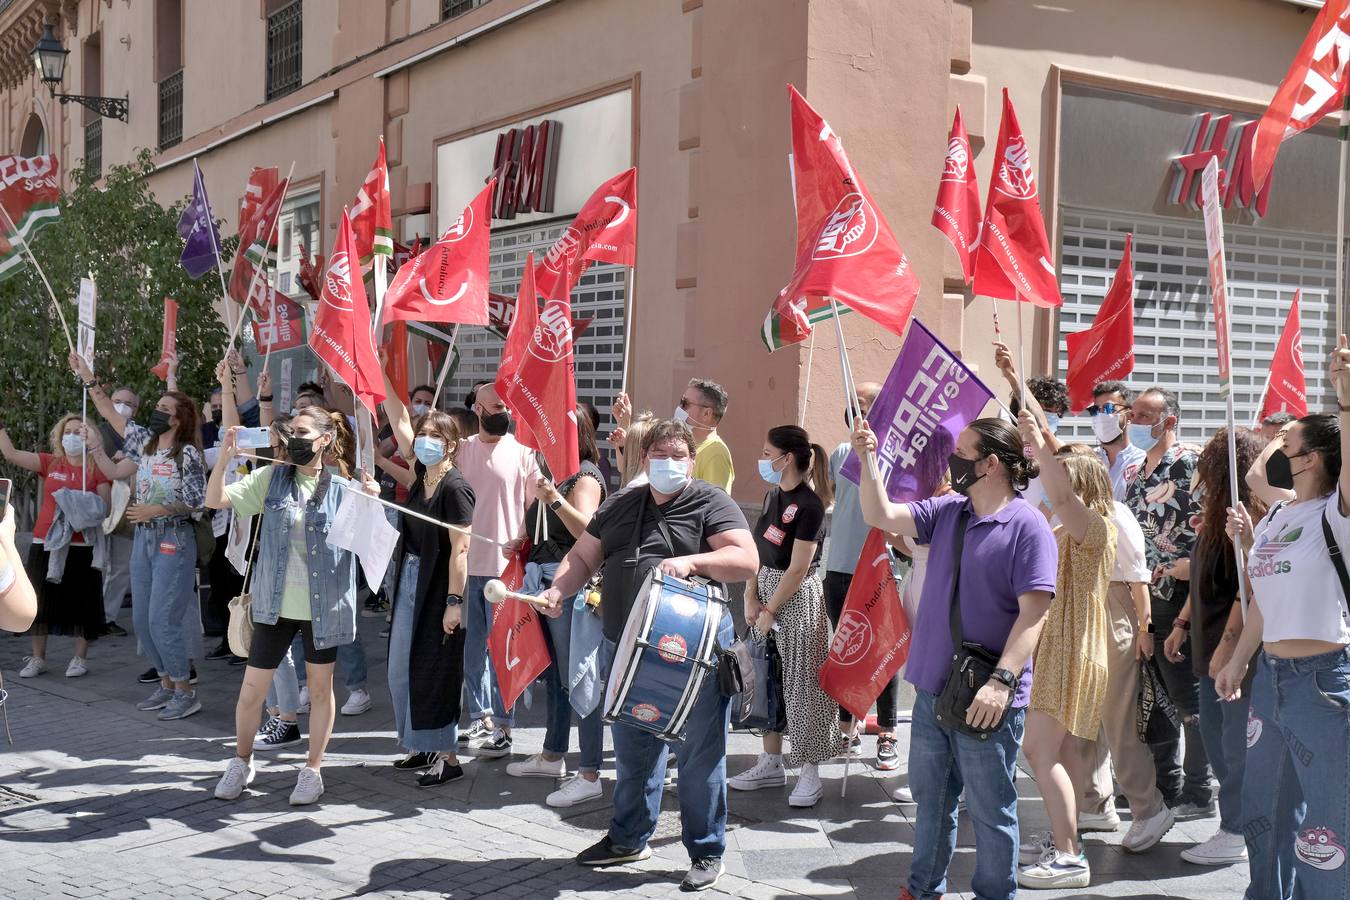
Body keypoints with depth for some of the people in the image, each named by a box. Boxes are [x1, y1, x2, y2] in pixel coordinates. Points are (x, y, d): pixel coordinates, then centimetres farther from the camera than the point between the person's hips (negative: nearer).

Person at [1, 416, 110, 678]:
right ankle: (38, 658, 19)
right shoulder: (49, 463, 6)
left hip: (80, 547, -3)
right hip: (45, 544, 3)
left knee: (80, 602, 3)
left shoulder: (97, 469, 0)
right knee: (41, 601, 8)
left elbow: (105, 507, 0)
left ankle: (80, 658, 15)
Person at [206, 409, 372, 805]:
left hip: (322, 606, -1)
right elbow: (216, 501, -5)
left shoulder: (342, 487, -4)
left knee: (320, 689, 11)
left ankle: (313, 770, 25)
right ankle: (241, 762, 28)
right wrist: (224, 458, -20)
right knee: (251, 689, 6)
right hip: (275, 604, 1)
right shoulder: (271, 478, 0)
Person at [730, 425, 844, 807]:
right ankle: (771, 763, 24)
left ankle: (810, 770, 7)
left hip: (797, 597, -8)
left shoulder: (809, 504, -17)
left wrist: (770, 610, -14)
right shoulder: (773, 495, 8)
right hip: (765, 591, 8)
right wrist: (751, 597, 1)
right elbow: (757, 549, 10)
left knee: (802, 683, -2)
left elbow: (798, 568, -18)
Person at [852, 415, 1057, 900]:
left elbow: (1033, 612, -19)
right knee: (930, 797, 21)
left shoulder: (1028, 526, -15)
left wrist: (1002, 681, -26)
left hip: (986, 699, -7)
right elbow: (881, 516, 6)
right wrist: (868, 460, -6)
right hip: (933, 688, 8)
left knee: (989, 809, 6)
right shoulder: (946, 511, 6)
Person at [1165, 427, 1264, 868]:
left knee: (1235, 742, -1)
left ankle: (1236, 834, 9)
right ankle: (1236, 822, 24)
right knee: (1213, 733, 14)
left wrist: (1227, 644, -22)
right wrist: (1182, 625, 20)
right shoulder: (1217, 516, 12)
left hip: (1237, 649, -9)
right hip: (1211, 645, 10)